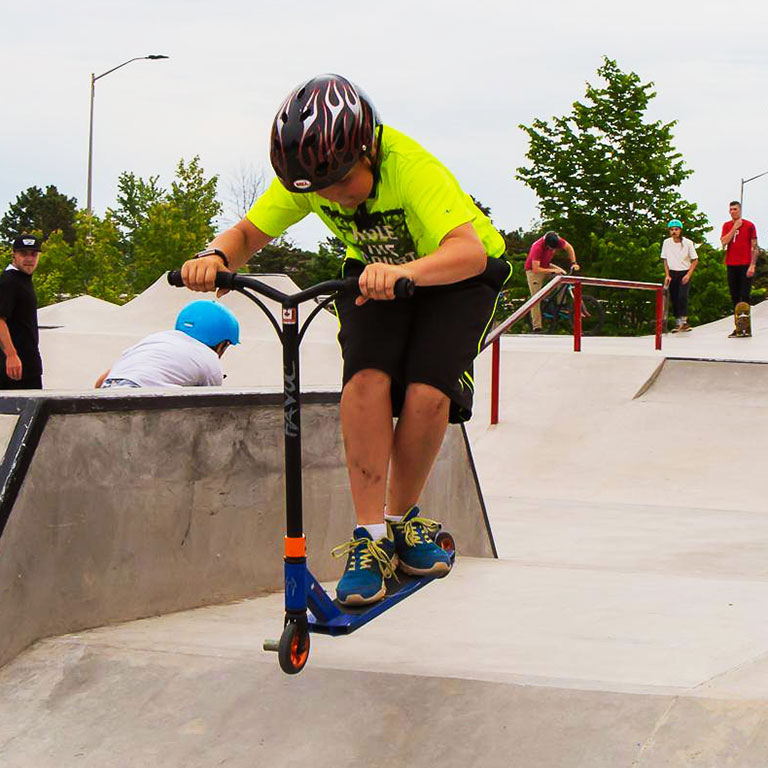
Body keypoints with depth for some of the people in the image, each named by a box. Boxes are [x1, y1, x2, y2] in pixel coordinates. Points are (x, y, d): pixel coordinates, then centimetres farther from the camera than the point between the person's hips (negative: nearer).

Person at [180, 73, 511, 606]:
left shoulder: (409, 167, -37)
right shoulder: (310, 173, -22)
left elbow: (471, 249, -50)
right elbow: (248, 233, -16)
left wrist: (405, 271, -69)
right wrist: (215, 256, -40)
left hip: (456, 276, -3)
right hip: (374, 272, 4)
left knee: (426, 393, -25)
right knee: (366, 378, -25)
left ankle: (404, 519, 1)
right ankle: (371, 538, -19)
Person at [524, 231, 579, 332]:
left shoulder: (557, 241, -21)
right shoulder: (537, 247, -36)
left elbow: (569, 248, -2)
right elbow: (536, 269, -37)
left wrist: (574, 263, -12)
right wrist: (552, 271, -39)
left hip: (546, 265, 5)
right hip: (533, 270, -5)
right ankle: (537, 327, -13)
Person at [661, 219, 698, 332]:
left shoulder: (687, 243, -8)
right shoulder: (666, 243, 0)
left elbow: (695, 260, -2)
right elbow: (665, 260, 9)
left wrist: (688, 274, -12)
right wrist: (667, 275, 1)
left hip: (685, 273, -3)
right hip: (672, 273, 3)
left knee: (683, 296, -19)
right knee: (674, 298, 3)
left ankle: (683, 321, -18)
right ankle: (678, 323, 10)